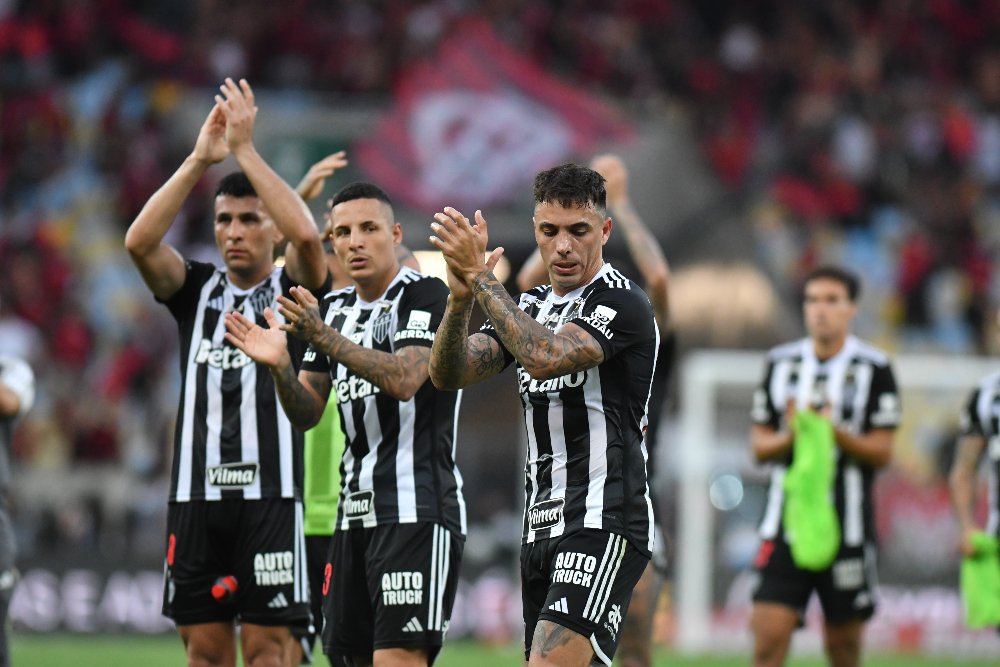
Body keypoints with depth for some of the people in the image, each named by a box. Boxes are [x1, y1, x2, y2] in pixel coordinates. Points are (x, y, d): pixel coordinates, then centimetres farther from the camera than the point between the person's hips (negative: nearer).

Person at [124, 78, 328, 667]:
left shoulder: (292, 290, 4)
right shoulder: (198, 290, 13)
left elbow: (306, 236, -18)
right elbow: (140, 241, -5)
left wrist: (246, 149, -14)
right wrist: (200, 160, -10)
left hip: (270, 491, -4)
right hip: (196, 489, 4)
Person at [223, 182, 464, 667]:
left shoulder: (425, 295, -6)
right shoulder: (333, 309, 16)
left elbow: (403, 380, -22)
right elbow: (305, 414, 13)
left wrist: (323, 337, -28)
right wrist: (279, 366, -7)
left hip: (416, 512, -8)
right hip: (355, 512, 8)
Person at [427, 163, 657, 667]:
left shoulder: (621, 302, -8)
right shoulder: (529, 308, 17)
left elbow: (545, 357, -26)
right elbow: (448, 374, 4)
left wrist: (479, 274, -24)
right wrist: (461, 297, -15)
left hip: (602, 526, -9)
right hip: (541, 526, 9)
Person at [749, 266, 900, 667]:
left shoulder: (874, 369, 0)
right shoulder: (781, 363, 10)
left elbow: (881, 452, -3)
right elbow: (759, 446, 11)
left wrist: (835, 433, -19)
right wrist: (791, 436, -10)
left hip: (847, 526, -2)